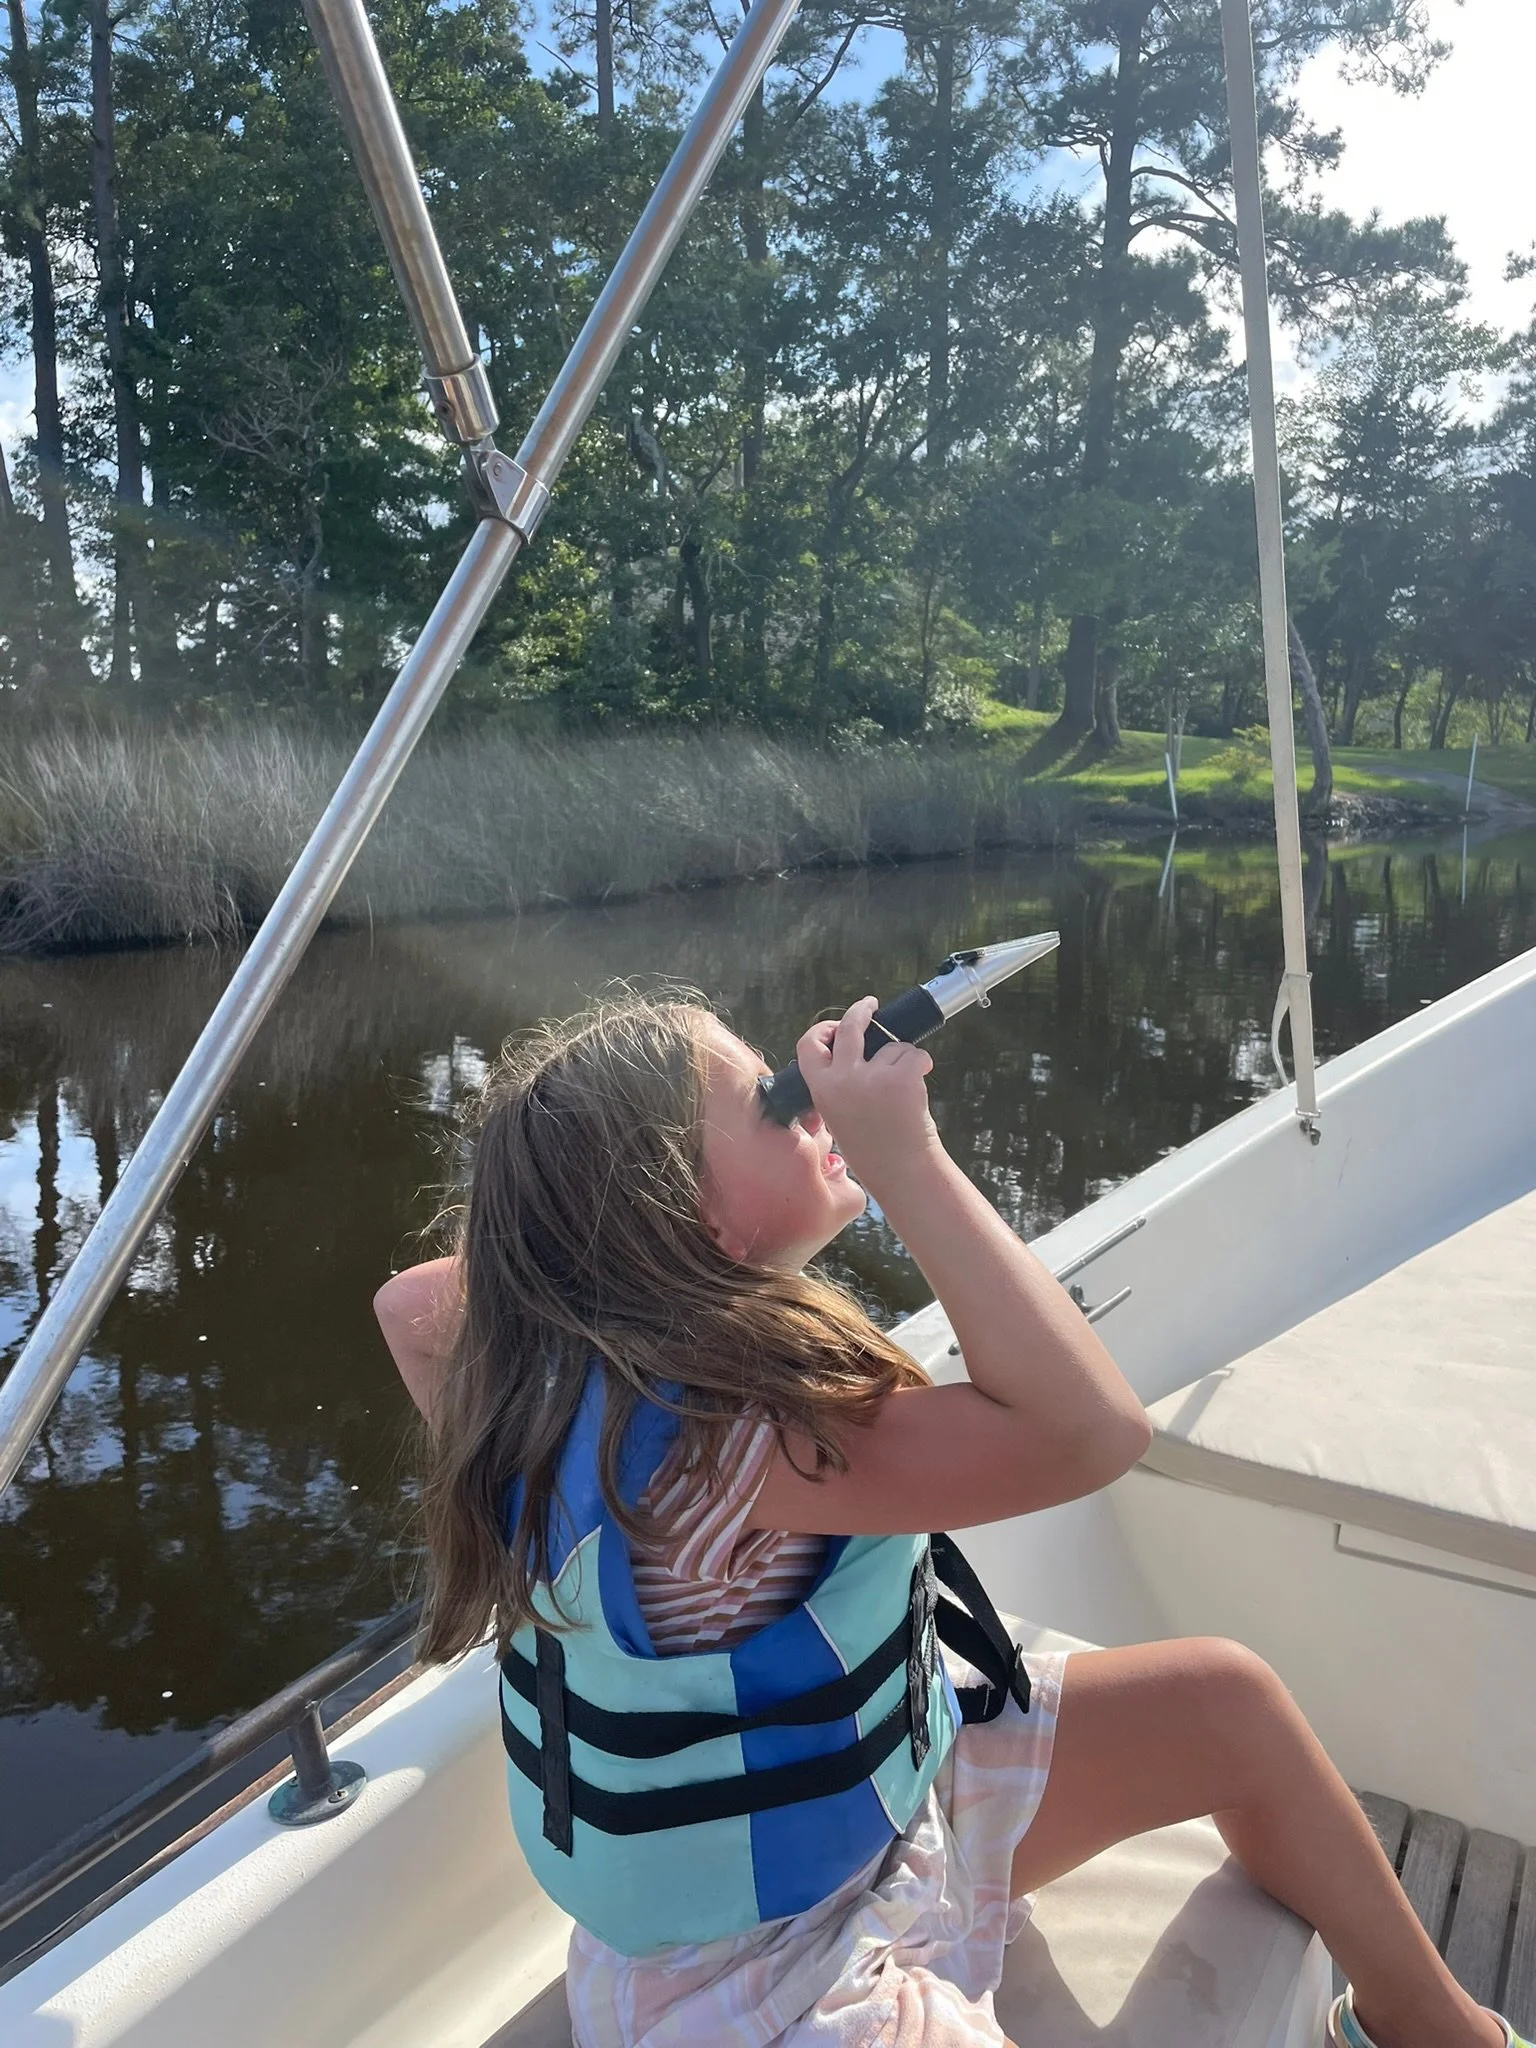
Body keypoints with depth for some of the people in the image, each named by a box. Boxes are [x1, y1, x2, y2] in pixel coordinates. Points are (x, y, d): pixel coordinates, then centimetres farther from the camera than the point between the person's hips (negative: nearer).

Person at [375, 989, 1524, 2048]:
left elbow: (414, 1299, 12)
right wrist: (903, 1153, -38)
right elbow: (1088, 1428, -40)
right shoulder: (702, 1439, -36)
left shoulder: (571, 1345, -8)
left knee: (1228, 1701, 8)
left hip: (881, 1795, 9)